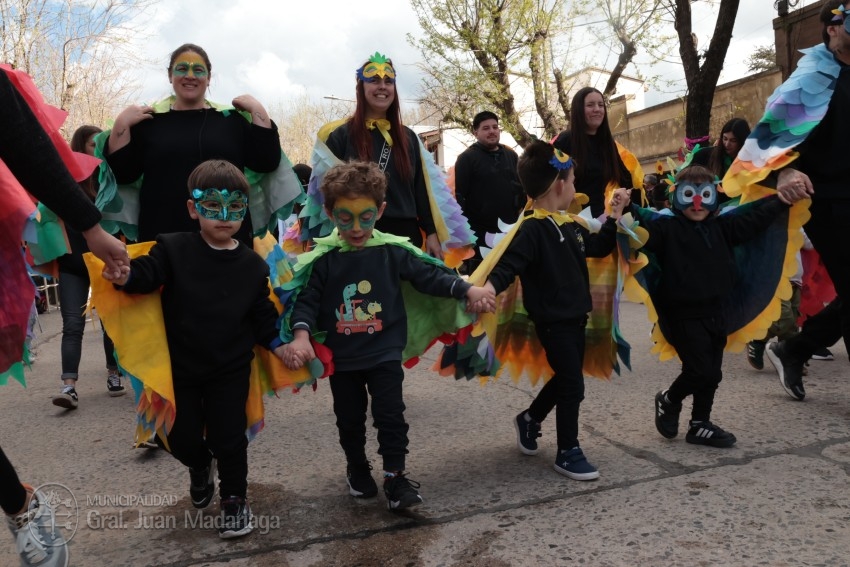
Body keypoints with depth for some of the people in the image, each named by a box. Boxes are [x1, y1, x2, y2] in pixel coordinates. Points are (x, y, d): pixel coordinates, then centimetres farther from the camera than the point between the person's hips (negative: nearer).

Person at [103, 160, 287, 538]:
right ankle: (200, 467, 47)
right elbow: (146, 274, -22)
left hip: (231, 370, 0)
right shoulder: (174, 249, -8)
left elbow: (262, 314, 3)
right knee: (182, 438, 12)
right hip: (181, 367, 1)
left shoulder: (253, 265, -3)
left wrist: (278, 345, -8)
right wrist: (124, 274, -44)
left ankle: (235, 499, 27)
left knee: (228, 437, 4)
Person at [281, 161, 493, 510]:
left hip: (385, 353, -1)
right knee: (349, 419, 16)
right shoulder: (322, 258, -8)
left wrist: (468, 290, -14)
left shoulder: (394, 251, -7)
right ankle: (357, 469, 39)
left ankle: (395, 477, 15)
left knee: (390, 415, 1)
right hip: (341, 357, 1)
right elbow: (307, 299, -7)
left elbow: (429, 275, -5)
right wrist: (301, 335, -22)